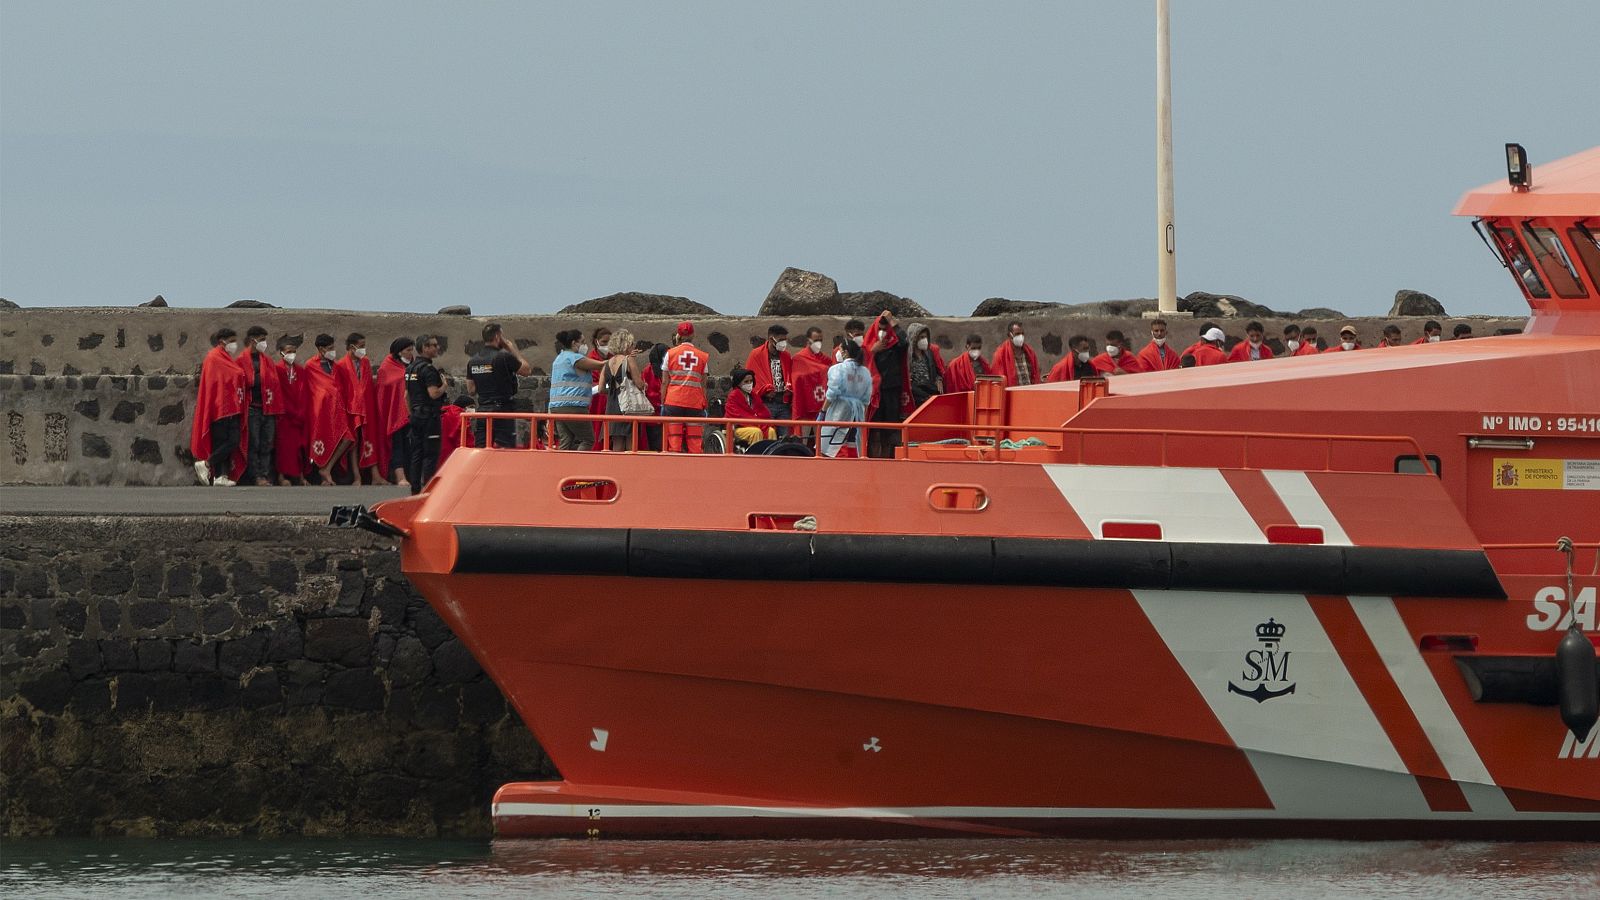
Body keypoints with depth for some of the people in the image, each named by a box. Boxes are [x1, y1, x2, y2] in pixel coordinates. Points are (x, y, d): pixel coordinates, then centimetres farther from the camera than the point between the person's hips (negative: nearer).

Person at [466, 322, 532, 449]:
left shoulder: (473, 361, 8)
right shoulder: (504, 357, -11)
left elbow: (471, 390, 14)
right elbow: (527, 370, -1)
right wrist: (514, 350, 6)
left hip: (482, 411, 6)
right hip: (503, 409, -6)